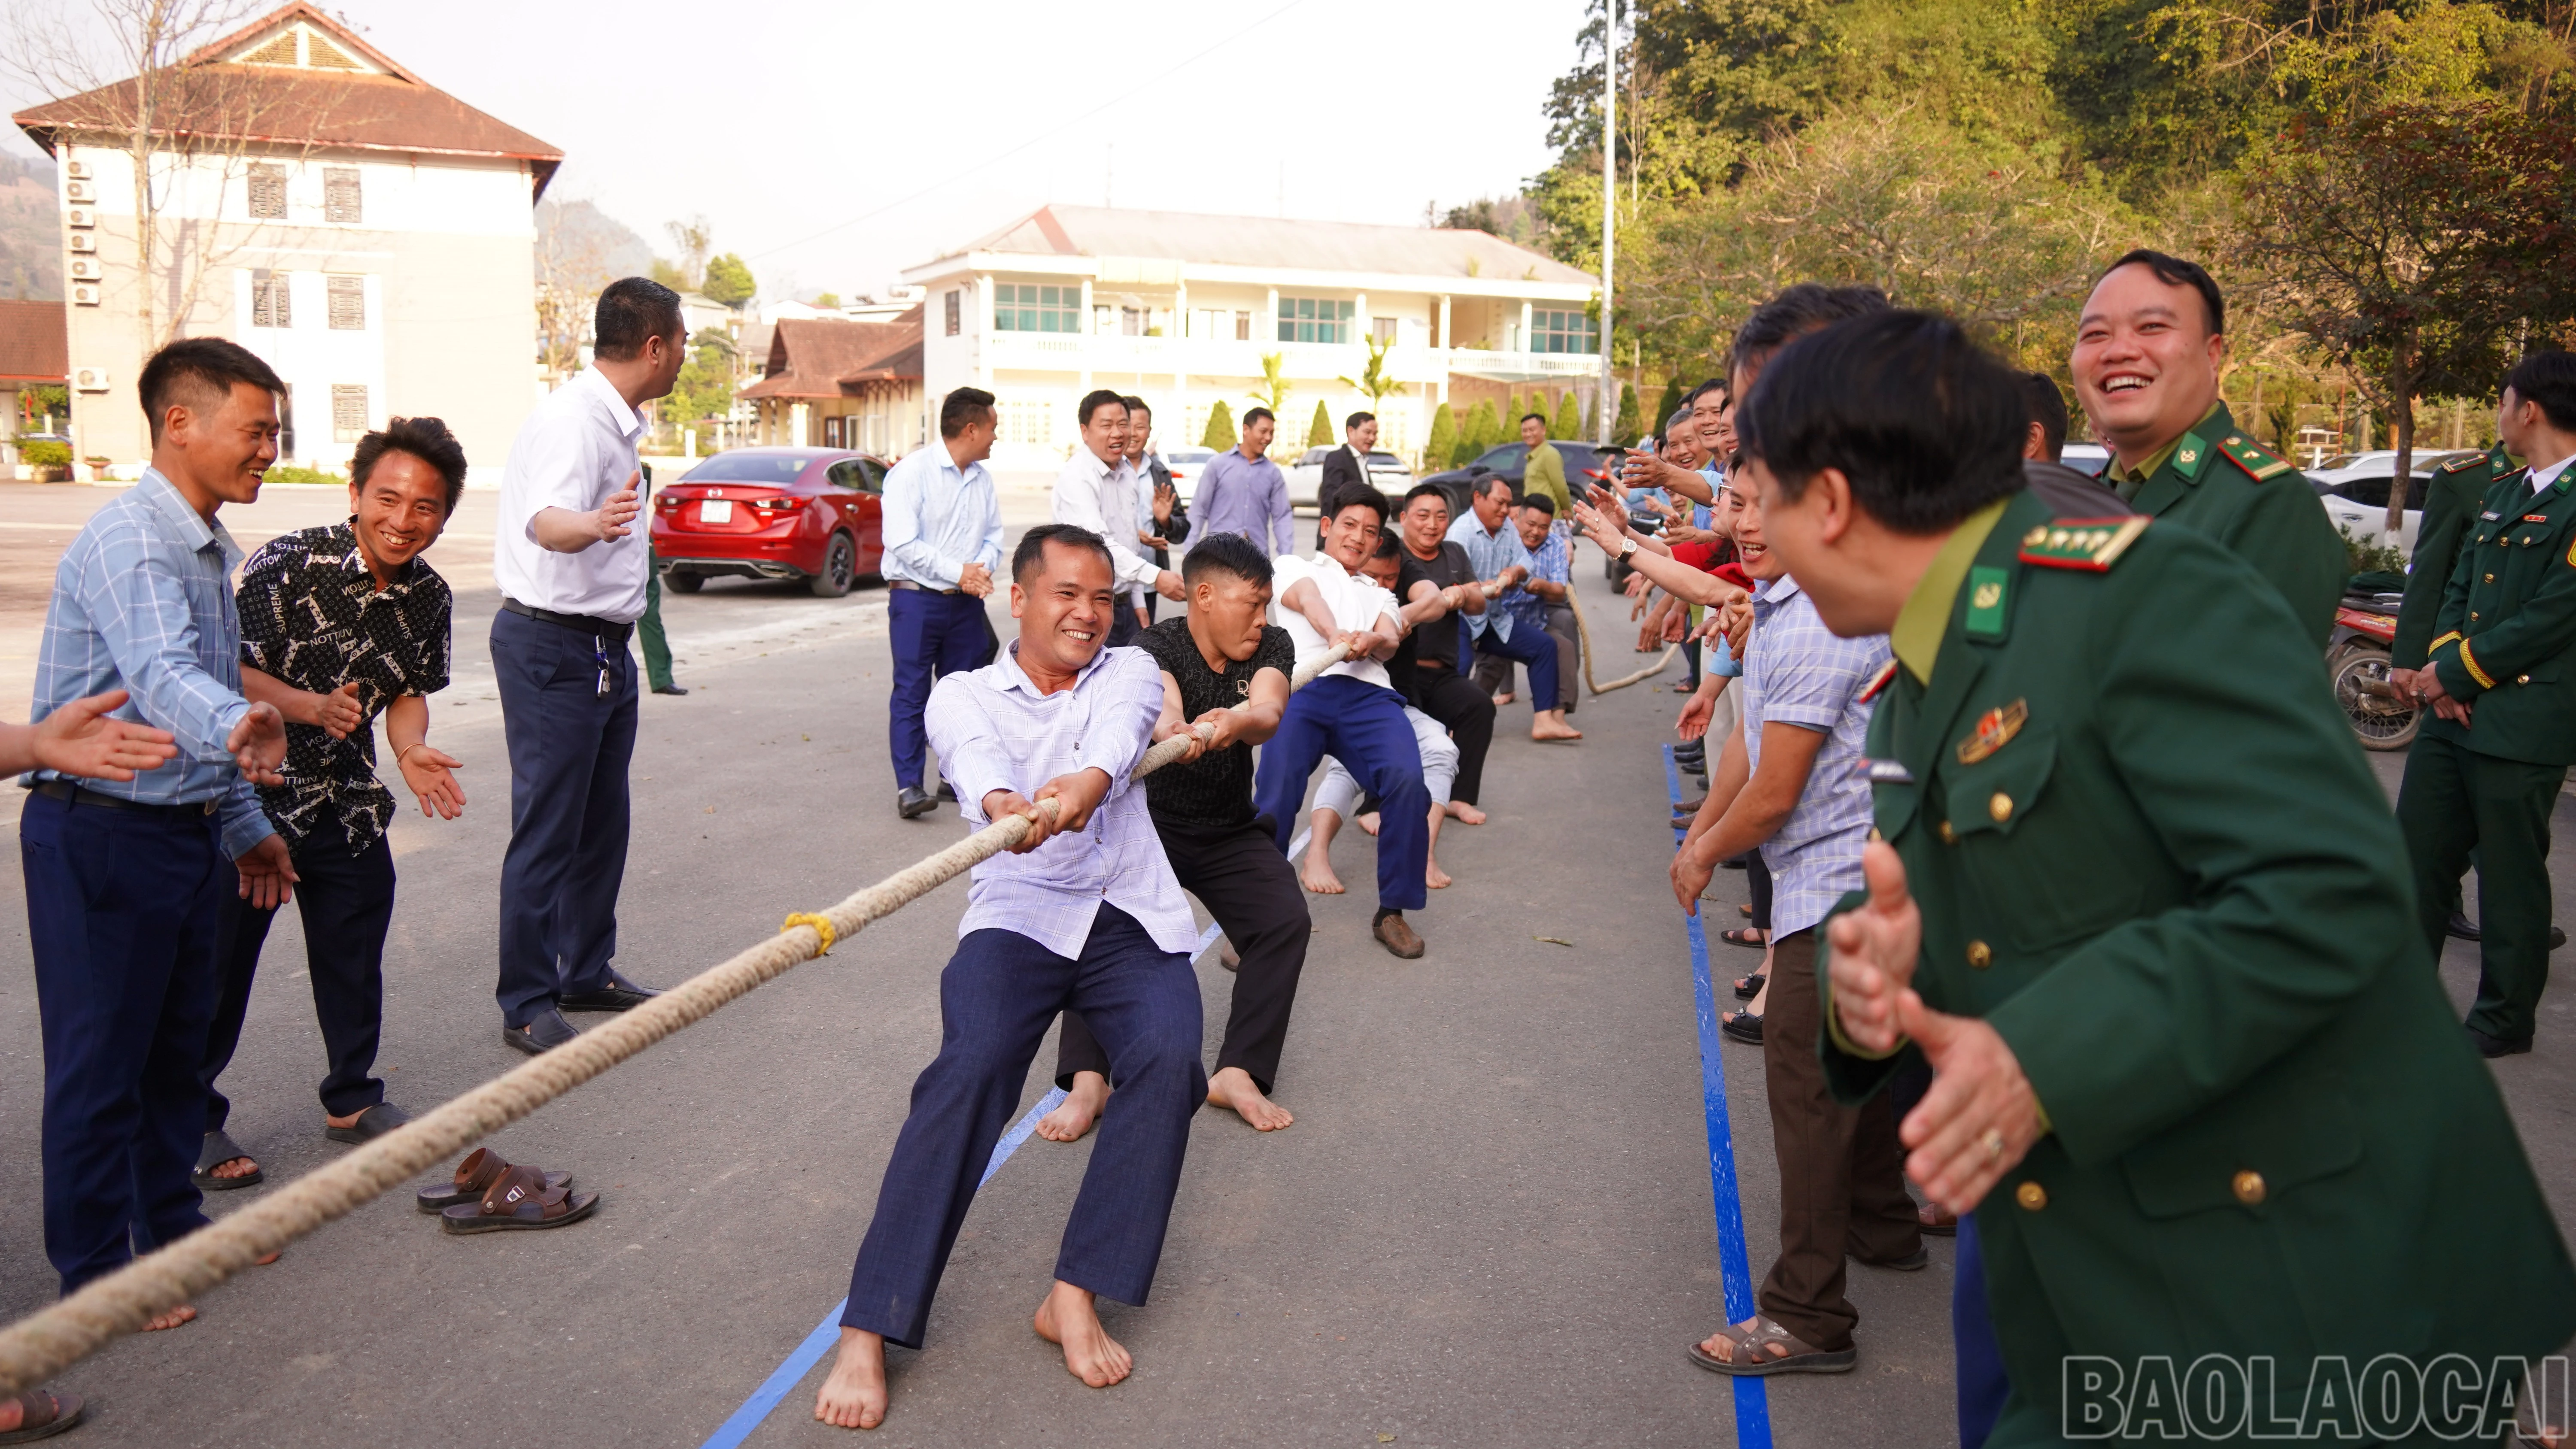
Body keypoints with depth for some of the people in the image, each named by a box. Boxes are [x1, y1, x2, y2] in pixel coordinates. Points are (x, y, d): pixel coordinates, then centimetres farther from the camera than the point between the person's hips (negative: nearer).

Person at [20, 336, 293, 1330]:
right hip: (101, 834, -9)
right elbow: (160, 674, -40)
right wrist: (234, 726, -60)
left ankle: (172, 1223, 35)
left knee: (178, 1043, 19)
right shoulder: (129, 541, -20)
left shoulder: (207, 548, 12)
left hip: (188, 829, 9)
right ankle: (94, 1272, 18)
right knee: (100, 1061, 4)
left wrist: (245, 821, 24)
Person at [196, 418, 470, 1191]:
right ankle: (194, 1121, 22)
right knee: (218, 964, 4)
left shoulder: (430, 598, -4)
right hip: (250, 792, -5)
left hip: (348, 803, 5)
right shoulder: (287, 564, -20)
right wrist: (312, 705, -36)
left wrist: (412, 750, -13)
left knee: (355, 953, 15)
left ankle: (352, 1099, 33)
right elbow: (228, 671, -20)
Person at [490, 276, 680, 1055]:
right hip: (553, 647, -10)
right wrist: (594, 525, -60)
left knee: (602, 822, 16)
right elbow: (544, 521, -40)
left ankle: (587, 971, 29)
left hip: (603, 646, 10)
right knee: (548, 831, -5)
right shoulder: (574, 419, -20)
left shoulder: (613, 421, 13)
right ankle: (526, 1006, 4)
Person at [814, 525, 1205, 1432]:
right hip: (1017, 913, -1)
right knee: (972, 1064, -29)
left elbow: (1119, 733, -12)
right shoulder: (964, 694, 10)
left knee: (1167, 1058, -28)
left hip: (1133, 917, 2)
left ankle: (1076, 1296, -21)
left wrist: (1087, 781, -37)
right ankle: (868, 1331, -25)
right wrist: (1003, 803, -42)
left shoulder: (1130, 672, 15)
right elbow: (973, 755, -16)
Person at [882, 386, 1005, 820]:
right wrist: (959, 572, -18)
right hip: (916, 600, -6)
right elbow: (903, 544, -15)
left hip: (966, 602, 6)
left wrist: (983, 571, -8)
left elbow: (994, 536, 14)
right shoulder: (911, 472, -9)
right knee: (911, 692, -5)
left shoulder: (982, 478, 11)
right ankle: (908, 786, -4)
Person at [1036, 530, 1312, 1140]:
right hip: (1148, 820, -3)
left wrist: (1234, 721, -54)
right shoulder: (1157, 646, -16)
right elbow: (1161, 704, -40)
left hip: (1231, 831, 3)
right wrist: (1173, 732, -66)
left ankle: (1239, 1072, -13)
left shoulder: (1271, 646, -7)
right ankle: (1087, 1080, -25)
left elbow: (1267, 713, -29)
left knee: (1286, 921, -19)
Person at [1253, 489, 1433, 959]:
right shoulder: (1293, 566, 28)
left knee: (1408, 782, -26)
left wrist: (1369, 641, -15)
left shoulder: (1379, 595, 36)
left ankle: (1392, 911, -10)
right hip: (1302, 690, -2)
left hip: (1367, 695, 3)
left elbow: (1391, 641, 13)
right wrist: (1336, 636, -22)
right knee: (1275, 797, -26)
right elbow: (1306, 597, 3)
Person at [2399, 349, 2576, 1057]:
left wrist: (2457, 671, -12)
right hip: (2455, 707, 8)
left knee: (2510, 872, 4)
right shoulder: (2501, 492, 15)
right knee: (2419, 852, 12)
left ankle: (2505, 1019, 18)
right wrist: (2443, 659, -4)